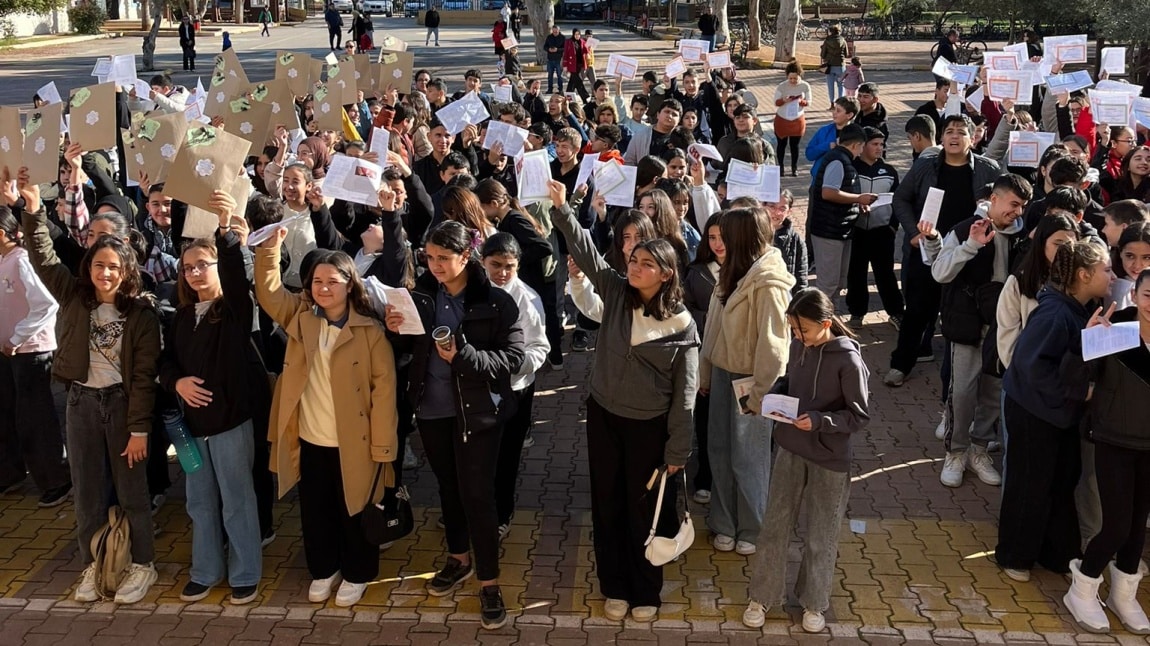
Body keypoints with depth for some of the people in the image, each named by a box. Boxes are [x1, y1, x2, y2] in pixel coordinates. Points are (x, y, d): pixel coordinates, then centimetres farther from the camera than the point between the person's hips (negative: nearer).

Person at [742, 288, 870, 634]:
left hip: (830, 460, -4)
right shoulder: (798, 346, -3)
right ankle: (762, 597, 27)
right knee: (774, 527, 11)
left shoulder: (848, 360, -19)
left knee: (820, 538, 11)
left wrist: (818, 421, -26)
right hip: (790, 450, 5)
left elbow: (860, 415, -14)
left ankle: (814, 603, 31)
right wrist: (773, 396, -6)